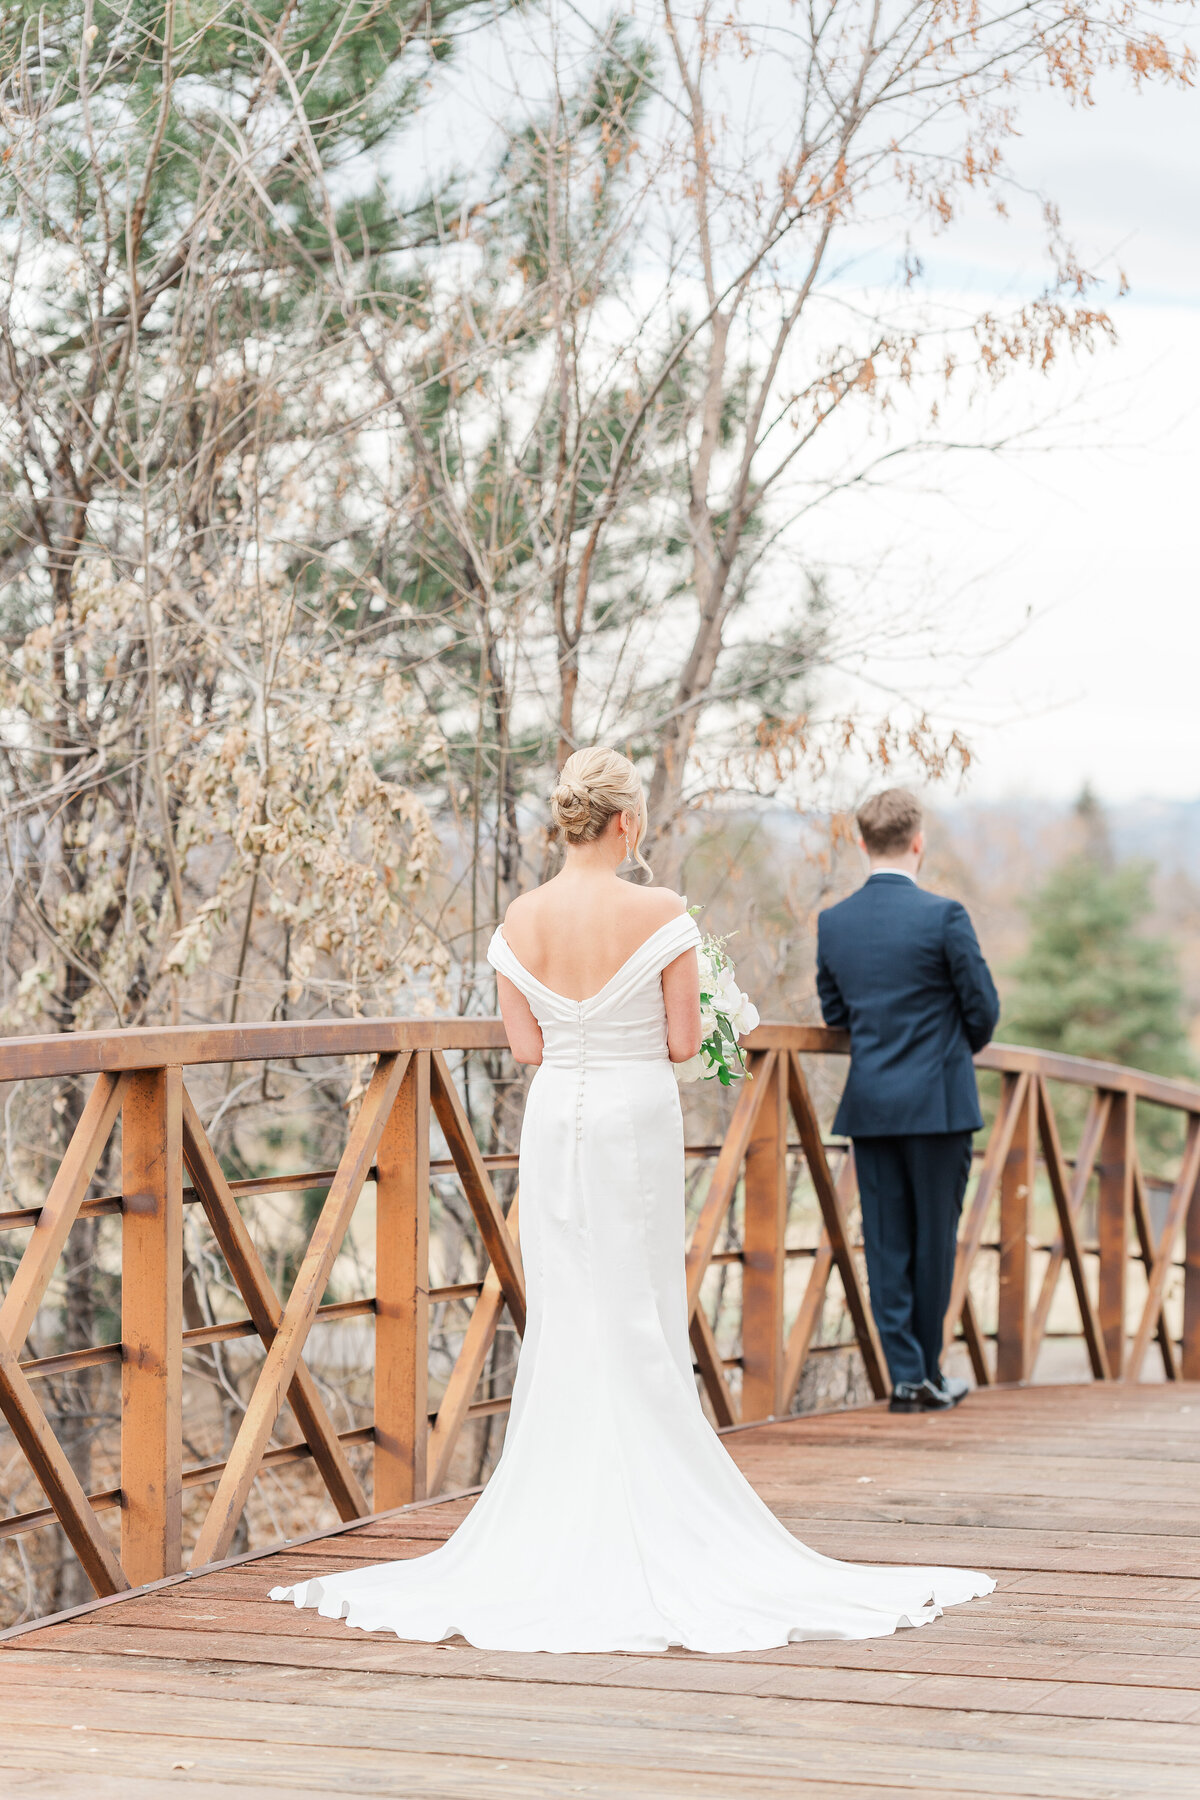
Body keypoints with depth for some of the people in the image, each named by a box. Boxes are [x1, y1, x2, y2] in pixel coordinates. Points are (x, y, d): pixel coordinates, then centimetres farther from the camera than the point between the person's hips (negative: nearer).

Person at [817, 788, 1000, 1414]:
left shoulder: (833, 923, 2)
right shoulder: (942, 916, -12)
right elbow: (983, 1009, -5)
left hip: (869, 1102, 4)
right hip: (938, 1100, -4)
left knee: (886, 1244, 7)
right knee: (935, 1239, 8)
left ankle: (906, 1377, 5)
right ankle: (928, 1372, 17)